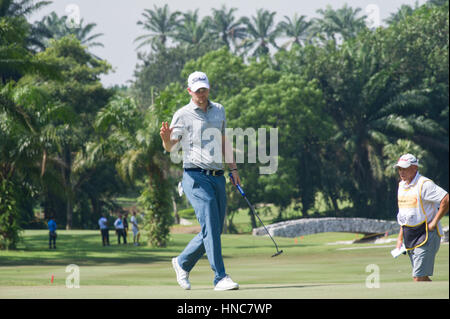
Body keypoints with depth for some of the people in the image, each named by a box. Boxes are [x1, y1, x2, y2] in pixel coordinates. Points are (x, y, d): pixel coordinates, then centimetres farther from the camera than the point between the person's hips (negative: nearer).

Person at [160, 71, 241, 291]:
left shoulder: (219, 110, 17)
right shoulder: (183, 115, -1)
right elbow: (170, 147, -5)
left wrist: (233, 168, 20)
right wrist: (166, 138, -27)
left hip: (218, 177, 6)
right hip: (196, 177, -6)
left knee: (214, 230, 7)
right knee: (210, 227, -14)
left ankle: (182, 263, 27)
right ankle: (220, 278, -15)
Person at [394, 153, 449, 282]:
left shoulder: (424, 184, -14)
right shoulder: (401, 185, 13)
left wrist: (434, 222, -19)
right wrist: (400, 237, 21)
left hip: (426, 236, -9)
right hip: (409, 237, 9)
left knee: (419, 278, -15)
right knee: (421, 278, 9)